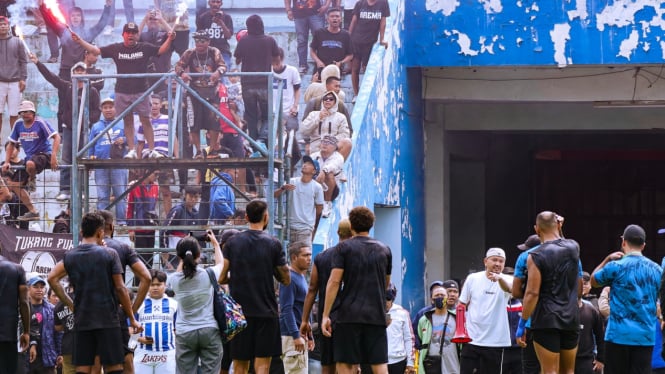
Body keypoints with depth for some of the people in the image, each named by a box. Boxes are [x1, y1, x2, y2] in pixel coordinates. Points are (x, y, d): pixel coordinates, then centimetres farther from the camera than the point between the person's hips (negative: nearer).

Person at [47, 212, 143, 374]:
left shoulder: (70, 256, 7)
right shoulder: (109, 254, -4)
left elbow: (52, 278, 5)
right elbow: (120, 288, -5)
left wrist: (70, 304, 9)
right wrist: (132, 318, 2)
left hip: (81, 321, 4)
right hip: (108, 320, -4)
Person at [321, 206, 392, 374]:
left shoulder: (344, 248, 0)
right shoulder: (384, 250, 11)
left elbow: (334, 281, -7)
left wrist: (325, 315, -6)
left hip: (349, 314, -3)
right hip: (376, 315, 3)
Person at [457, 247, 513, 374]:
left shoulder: (506, 280, -3)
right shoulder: (472, 279, 3)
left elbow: (509, 288, -28)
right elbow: (462, 305, 11)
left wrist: (499, 278, -50)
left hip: (495, 342, -1)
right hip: (471, 339, 1)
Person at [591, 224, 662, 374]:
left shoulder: (616, 267, -6)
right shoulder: (657, 270, 7)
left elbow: (593, 281, 11)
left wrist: (607, 259, 14)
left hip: (620, 333, -3)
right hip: (646, 336, 3)